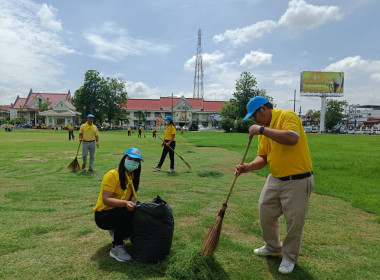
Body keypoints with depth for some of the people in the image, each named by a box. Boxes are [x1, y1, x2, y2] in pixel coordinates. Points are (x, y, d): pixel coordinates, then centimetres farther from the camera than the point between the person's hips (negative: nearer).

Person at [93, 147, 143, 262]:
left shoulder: (133, 177, 5)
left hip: (120, 214, 7)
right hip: (103, 215, -7)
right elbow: (106, 200, -26)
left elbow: (131, 196, 3)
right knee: (125, 212, -35)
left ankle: (116, 231, 13)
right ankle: (116, 248, -17)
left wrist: (133, 202, -21)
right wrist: (125, 203, -41)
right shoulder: (112, 175, -20)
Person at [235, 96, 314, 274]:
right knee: (266, 214, 16)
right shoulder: (264, 129, 9)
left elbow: (292, 138, -32)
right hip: (275, 179, 8)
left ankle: (289, 257, 29)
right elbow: (262, 157, 9)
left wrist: (262, 130, -25)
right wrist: (248, 166, -11)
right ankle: (273, 247, 41)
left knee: (294, 222, 5)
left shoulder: (287, 116, -13)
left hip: (297, 181, -8)